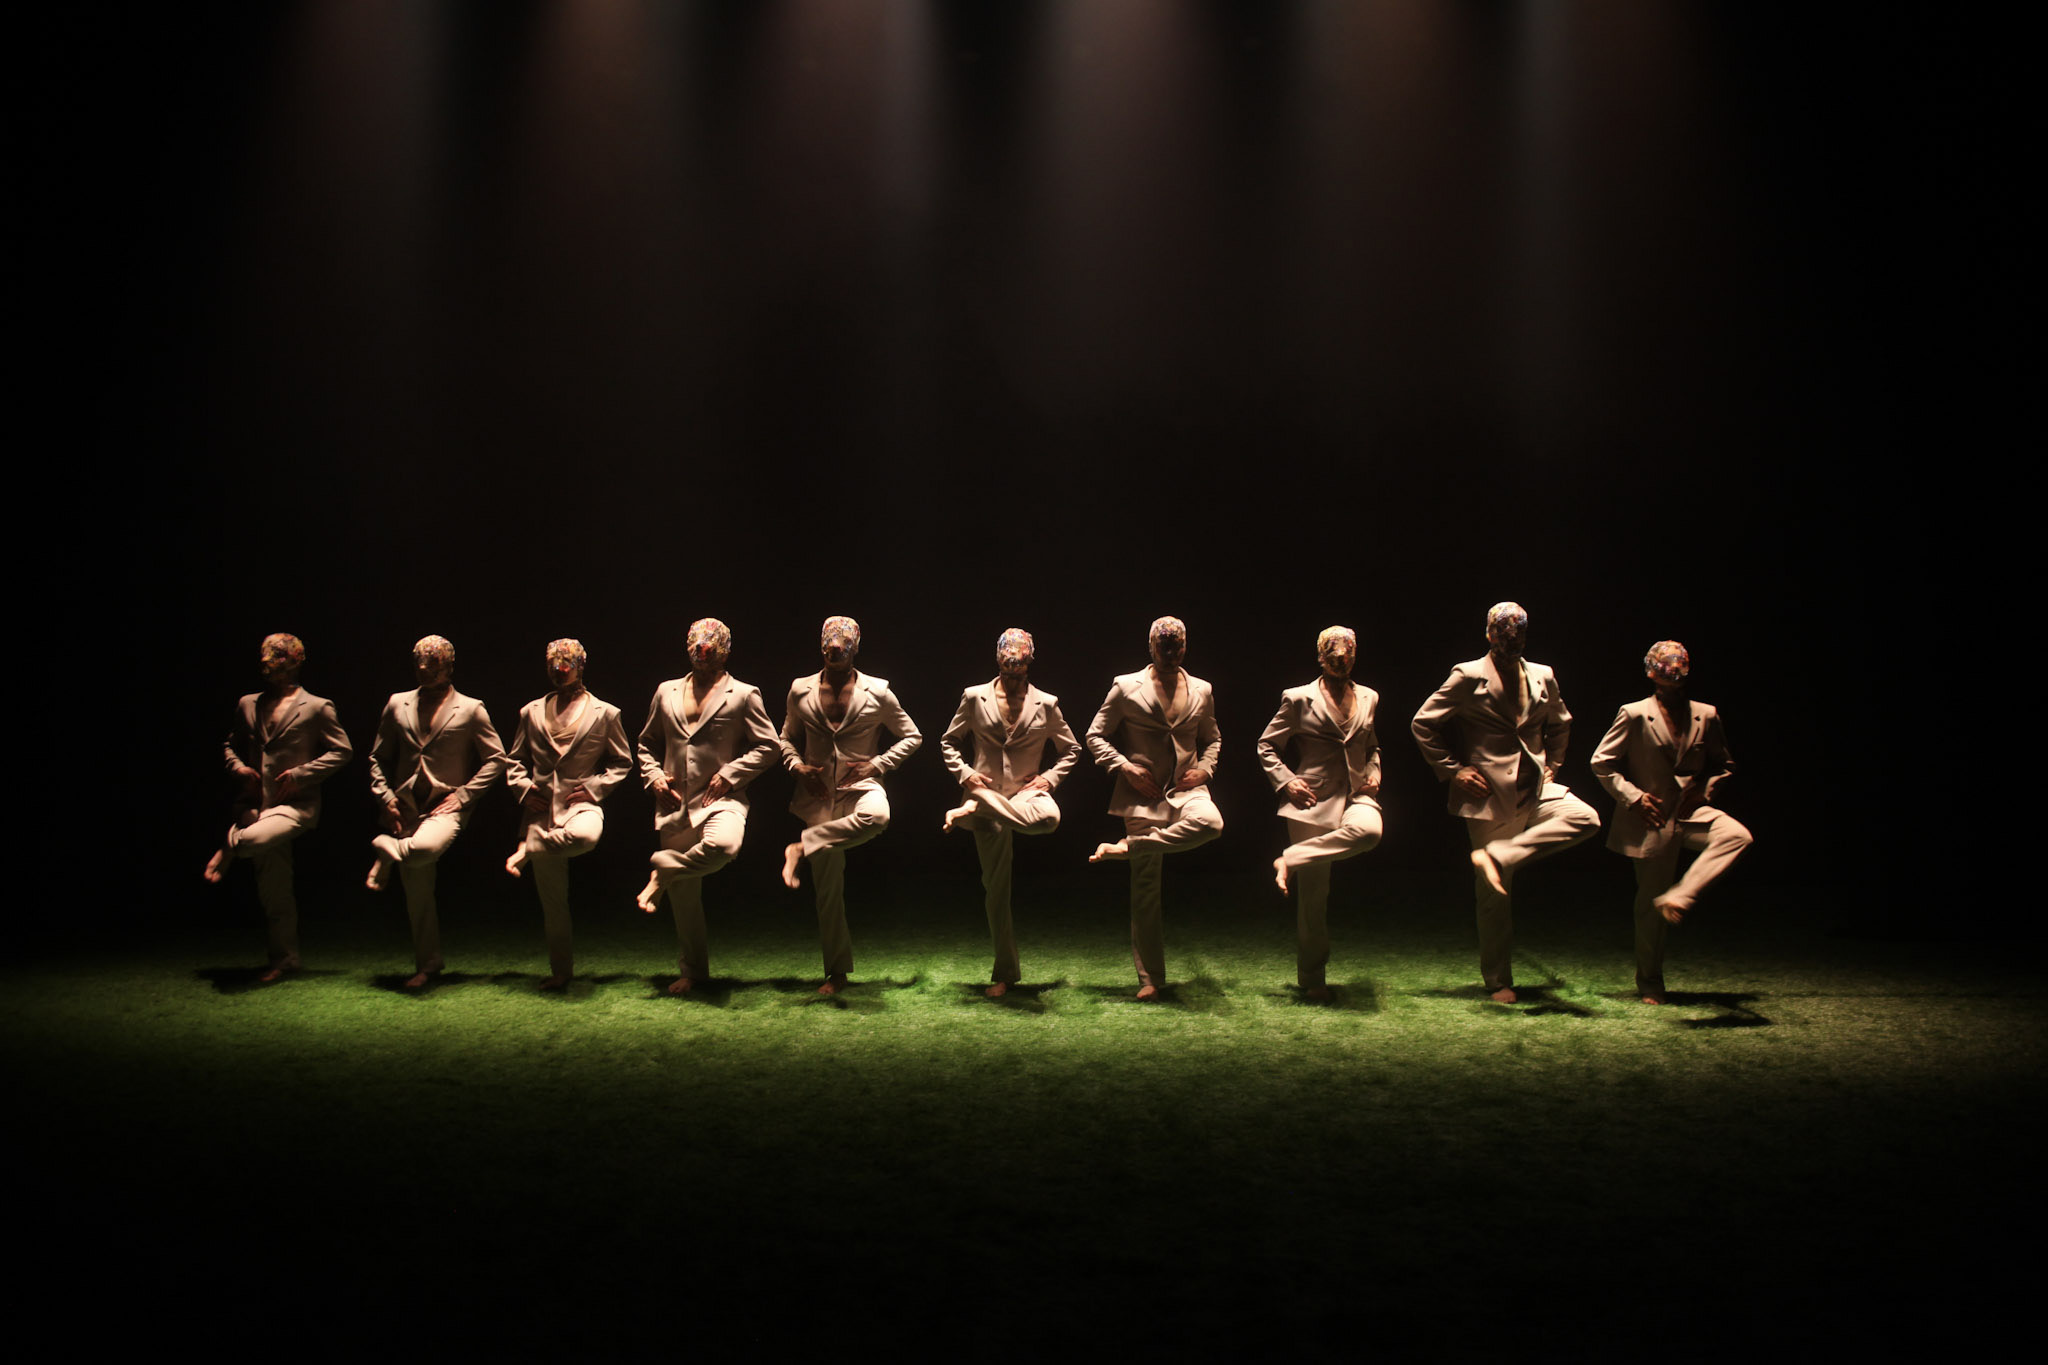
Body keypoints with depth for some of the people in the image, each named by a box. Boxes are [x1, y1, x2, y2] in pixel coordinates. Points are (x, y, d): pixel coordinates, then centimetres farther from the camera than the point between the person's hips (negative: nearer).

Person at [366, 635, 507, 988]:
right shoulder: (397, 705, 11)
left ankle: (387, 851, -1)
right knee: (417, 893, 5)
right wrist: (387, 799, 2)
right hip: (405, 808, 3)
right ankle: (427, 965, 20)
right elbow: (378, 758, 15)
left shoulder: (470, 709, 1)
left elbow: (496, 759, 1)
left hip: (446, 805, -3)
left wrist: (462, 795, -8)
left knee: (426, 847, -37)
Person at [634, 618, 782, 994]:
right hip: (675, 804, 4)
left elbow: (769, 746, -1)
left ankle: (663, 871, -10)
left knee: (722, 845, -38)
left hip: (721, 798, -3)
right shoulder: (667, 692, 15)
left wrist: (729, 774, -10)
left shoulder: (742, 695, 3)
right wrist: (654, 777, 5)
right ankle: (691, 971, 23)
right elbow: (647, 744, 23)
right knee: (684, 897, 7)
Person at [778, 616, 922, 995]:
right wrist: (797, 766, -1)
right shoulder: (801, 691, 6)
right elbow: (786, 739, 19)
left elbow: (912, 736, 7)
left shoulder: (876, 692, 0)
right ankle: (836, 972, 13)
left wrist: (877, 765, -6)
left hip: (860, 784, -2)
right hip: (819, 791, 2)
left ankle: (802, 849, -23)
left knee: (876, 816, -41)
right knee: (827, 885, 1)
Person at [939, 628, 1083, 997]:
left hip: (1026, 791, 0)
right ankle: (1005, 973, 12)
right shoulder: (975, 698, 4)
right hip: (986, 790, 0)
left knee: (1048, 818, -39)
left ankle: (973, 807, -15)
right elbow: (949, 742, 13)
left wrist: (1049, 778, -2)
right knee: (996, 887, 0)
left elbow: (1071, 750, 13)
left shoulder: (1045, 704, 4)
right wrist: (964, 774, -2)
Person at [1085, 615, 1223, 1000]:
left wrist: (1205, 768, 4)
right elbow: (1095, 736, 3)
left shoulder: (1201, 691, 12)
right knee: (1145, 886, -1)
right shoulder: (1127, 687, 2)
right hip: (1143, 792, -2)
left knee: (1210, 822, -35)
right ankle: (1150, 978, 9)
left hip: (1186, 787, 2)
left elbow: (1212, 738, 24)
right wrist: (1125, 767, -10)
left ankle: (1124, 848, -19)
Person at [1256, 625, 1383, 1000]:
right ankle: (1312, 979, 14)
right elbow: (1266, 746, 6)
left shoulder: (1368, 698, 13)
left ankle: (1290, 862, -18)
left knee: (1368, 830, -36)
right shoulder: (1299, 699, 1)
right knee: (1312, 894, -1)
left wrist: (1374, 773, 9)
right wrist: (1286, 782, -7)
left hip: (1356, 793, 3)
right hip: (1313, 799, -3)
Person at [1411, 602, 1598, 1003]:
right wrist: (1451, 770, -7)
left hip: (1535, 788, 5)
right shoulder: (1469, 676, -4)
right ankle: (1498, 982, 15)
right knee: (1494, 895, 1)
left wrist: (1551, 766, 14)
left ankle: (1499, 857, -18)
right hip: (1490, 794, -4)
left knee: (1585, 818, -26)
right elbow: (1423, 723, -4)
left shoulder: (1543, 678, 10)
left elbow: (1560, 725, 28)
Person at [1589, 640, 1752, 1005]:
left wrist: (1705, 790, 0)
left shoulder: (1706, 716, 5)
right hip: (1652, 819, -3)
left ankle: (1679, 898, -25)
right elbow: (1601, 762, -3)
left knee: (1737, 835, -29)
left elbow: (1722, 765, 18)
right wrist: (1634, 797, -10)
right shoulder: (1634, 715, -5)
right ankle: (1649, 983, 19)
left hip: (1691, 811, 3)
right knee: (1649, 901, 2)